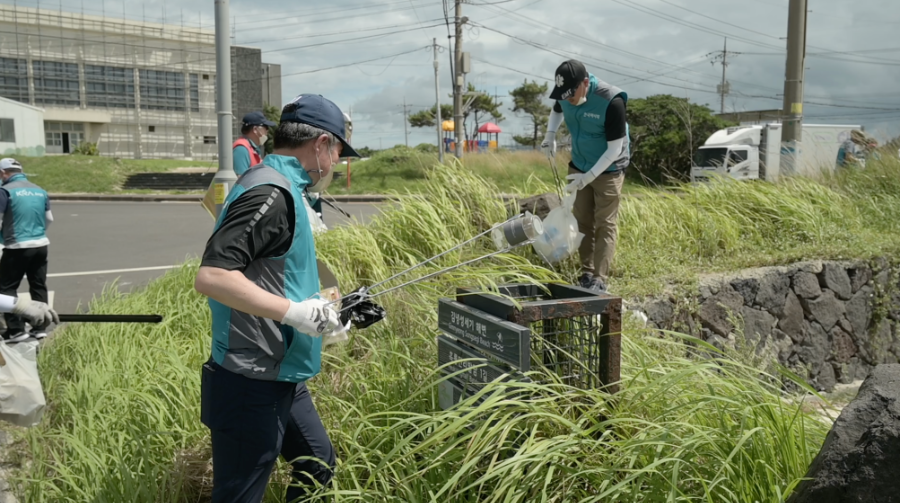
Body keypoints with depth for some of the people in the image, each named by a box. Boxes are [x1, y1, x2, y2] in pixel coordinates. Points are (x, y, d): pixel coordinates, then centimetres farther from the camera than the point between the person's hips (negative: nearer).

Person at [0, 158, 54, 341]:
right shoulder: (40, 191, 9)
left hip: (17, 248, -6)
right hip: (41, 245, 6)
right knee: (39, 287, 13)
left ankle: (16, 329, 2)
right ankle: (40, 327, 16)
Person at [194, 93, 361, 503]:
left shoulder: (279, 187, 12)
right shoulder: (271, 193, -20)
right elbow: (211, 276, -29)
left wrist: (317, 308, 13)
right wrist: (292, 312, -27)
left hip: (281, 379, 10)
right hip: (252, 388, -10)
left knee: (318, 469, 23)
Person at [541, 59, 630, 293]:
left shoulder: (612, 101, -28)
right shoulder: (565, 95, -10)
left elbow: (615, 149, -24)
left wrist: (589, 176, -28)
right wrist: (550, 135, 1)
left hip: (608, 170, -6)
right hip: (580, 168, 6)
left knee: (605, 224, -5)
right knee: (582, 222, 9)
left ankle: (599, 280, -4)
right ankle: (586, 274, 17)